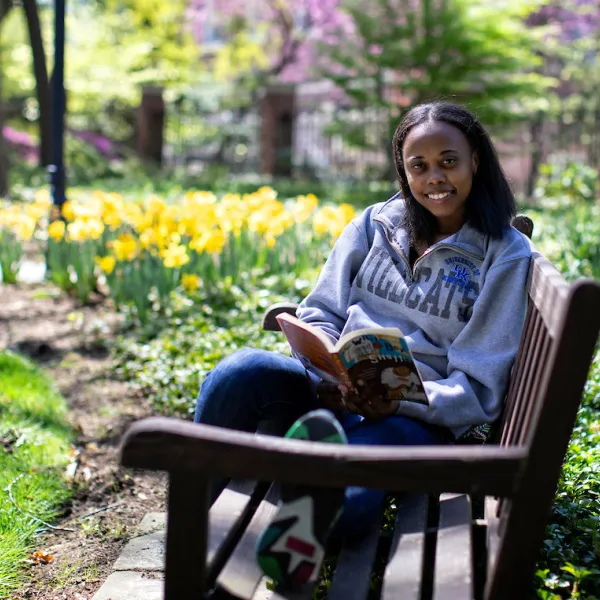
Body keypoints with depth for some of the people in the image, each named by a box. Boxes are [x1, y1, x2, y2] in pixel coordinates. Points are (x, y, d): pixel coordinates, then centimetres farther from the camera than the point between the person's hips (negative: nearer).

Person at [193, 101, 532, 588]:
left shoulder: (506, 255, 2)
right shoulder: (375, 225, 12)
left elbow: (479, 388, -1)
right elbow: (321, 314, 13)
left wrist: (399, 401, -20)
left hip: (421, 415, -3)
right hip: (337, 391, 3)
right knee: (241, 372, -30)